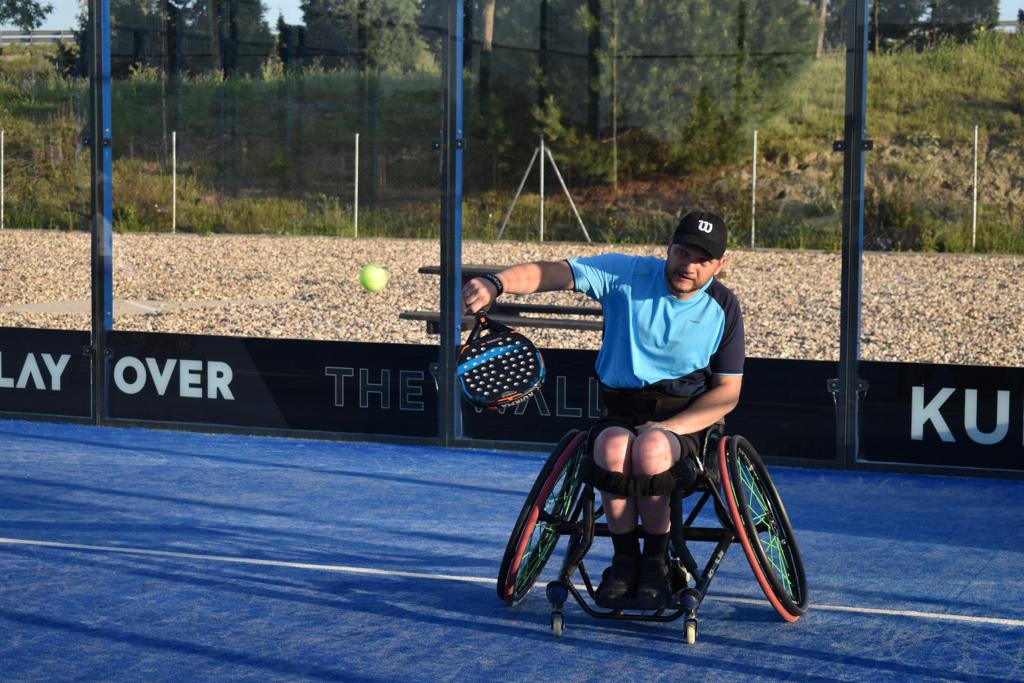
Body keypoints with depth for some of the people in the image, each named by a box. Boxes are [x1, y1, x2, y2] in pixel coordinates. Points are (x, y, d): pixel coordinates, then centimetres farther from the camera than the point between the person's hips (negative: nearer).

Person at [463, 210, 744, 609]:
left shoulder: (724, 308, 1)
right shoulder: (627, 276, -3)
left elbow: (728, 392, 3)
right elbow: (552, 273, -13)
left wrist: (668, 427, -14)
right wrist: (497, 283, -34)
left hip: (687, 417, -1)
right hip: (620, 413, 1)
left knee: (650, 449, -36)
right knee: (613, 446, -36)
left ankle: (656, 559, -13)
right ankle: (624, 558, -14)